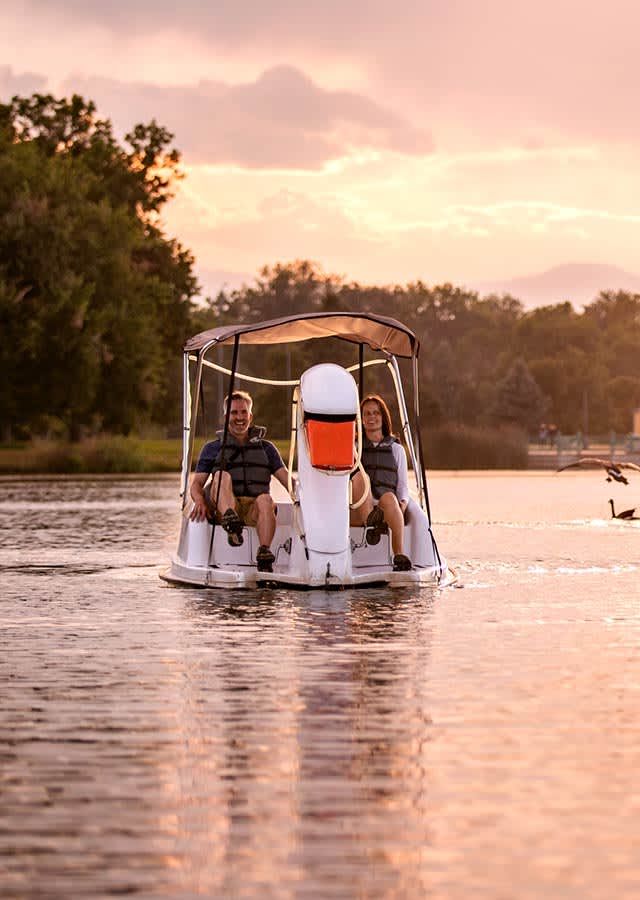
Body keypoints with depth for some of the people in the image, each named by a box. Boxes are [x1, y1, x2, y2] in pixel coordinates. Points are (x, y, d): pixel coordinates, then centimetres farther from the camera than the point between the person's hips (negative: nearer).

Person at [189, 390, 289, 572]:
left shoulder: (266, 448, 21)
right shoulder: (212, 448, 19)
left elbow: (286, 479, 11)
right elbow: (196, 484, 12)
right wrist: (200, 501, -12)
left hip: (254, 509, 1)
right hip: (222, 508, -1)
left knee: (265, 500, -34)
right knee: (222, 476, -30)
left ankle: (264, 554, -48)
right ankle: (231, 523, -56)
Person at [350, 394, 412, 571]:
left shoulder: (396, 449, 22)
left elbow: (403, 486, 18)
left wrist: (402, 504, -3)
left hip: (387, 511, 0)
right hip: (357, 512, 0)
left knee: (388, 497, -38)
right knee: (359, 477, -31)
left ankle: (399, 555, -51)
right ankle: (371, 523, -53)